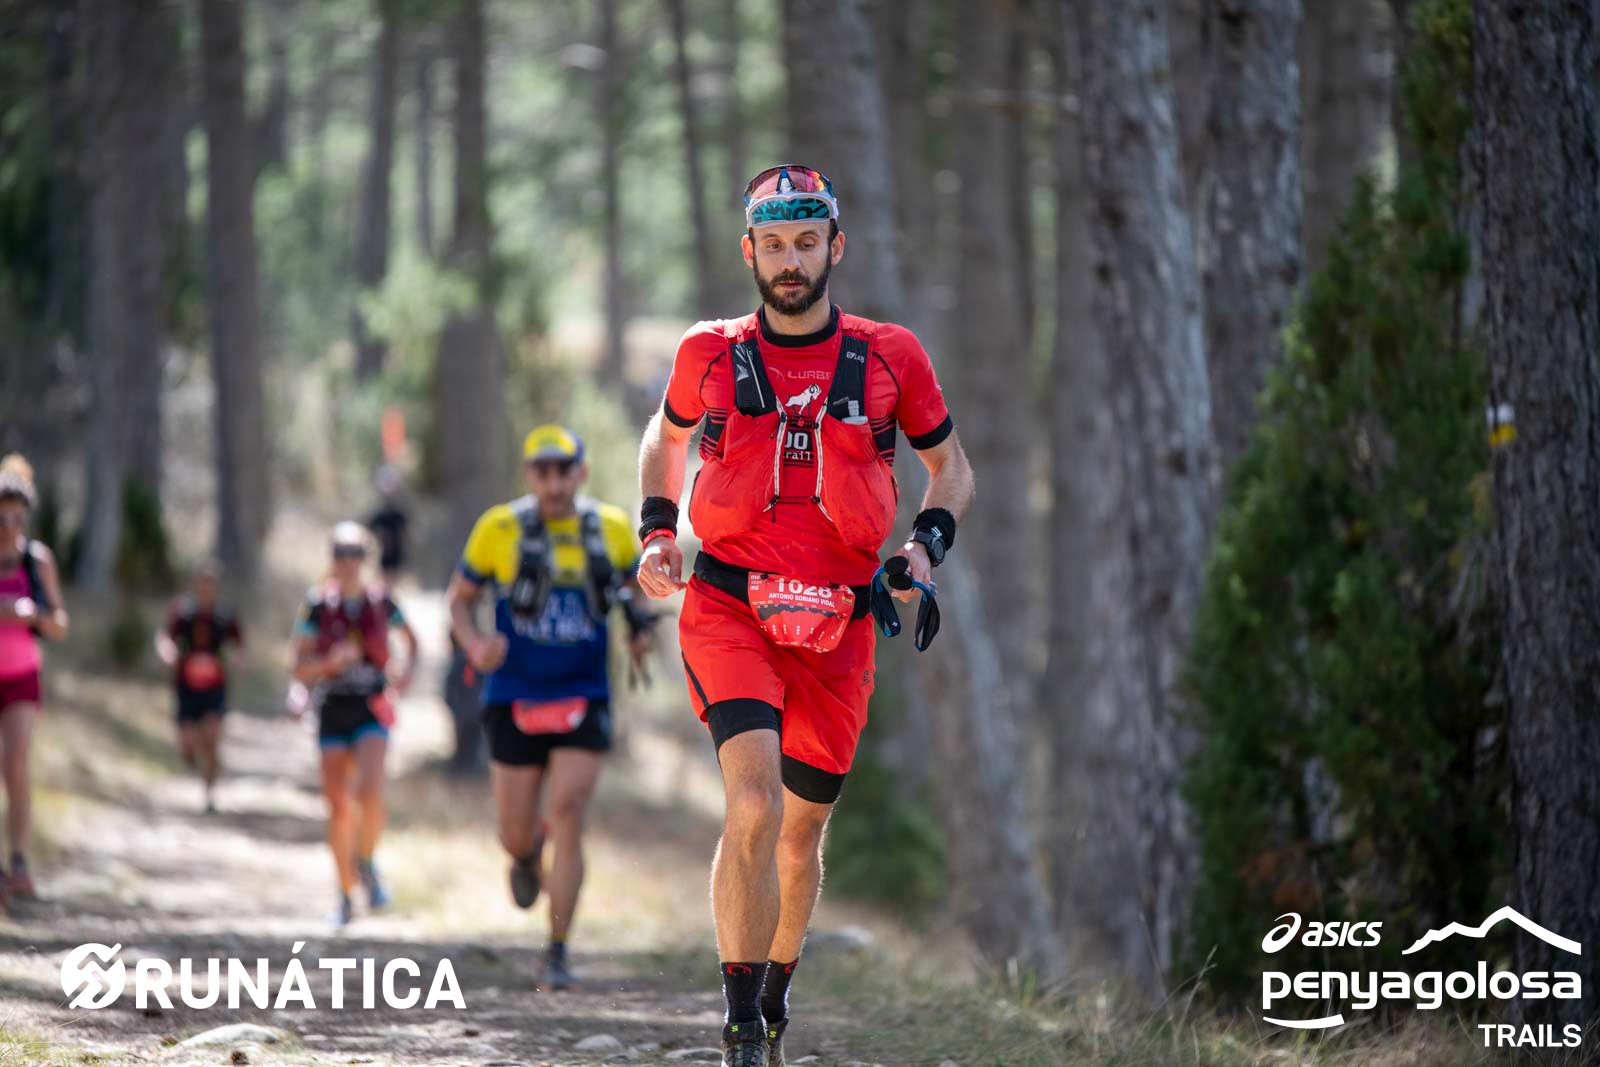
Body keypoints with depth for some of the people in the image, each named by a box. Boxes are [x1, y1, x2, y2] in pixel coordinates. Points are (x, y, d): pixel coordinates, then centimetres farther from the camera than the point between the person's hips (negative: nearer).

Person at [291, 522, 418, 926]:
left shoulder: (380, 600, 2)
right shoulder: (317, 605, -1)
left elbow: (410, 638, 21)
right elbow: (300, 669, -2)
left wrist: (407, 670, 2)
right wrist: (332, 661, -20)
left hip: (372, 709, -1)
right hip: (333, 710, 1)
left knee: (370, 792, -23)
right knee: (337, 806, 1)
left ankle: (366, 863, 4)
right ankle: (346, 891, 16)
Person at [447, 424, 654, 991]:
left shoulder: (612, 528, 0)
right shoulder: (499, 529, -6)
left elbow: (635, 583, 18)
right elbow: (460, 599, 4)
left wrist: (641, 628, -2)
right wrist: (475, 646, -15)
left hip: (584, 699, 0)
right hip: (515, 702, 0)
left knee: (567, 817, -14)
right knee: (517, 836, 5)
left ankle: (558, 953, -7)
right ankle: (528, 856, 45)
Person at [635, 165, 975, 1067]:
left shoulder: (890, 359, 3)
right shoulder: (710, 356, 3)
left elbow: (952, 468, 16)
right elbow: (667, 438, 24)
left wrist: (928, 542, -2)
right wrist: (657, 530, 8)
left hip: (837, 627, 2)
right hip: (729, 608, -2)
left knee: (801, 833, 11)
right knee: (755, 807, -22)